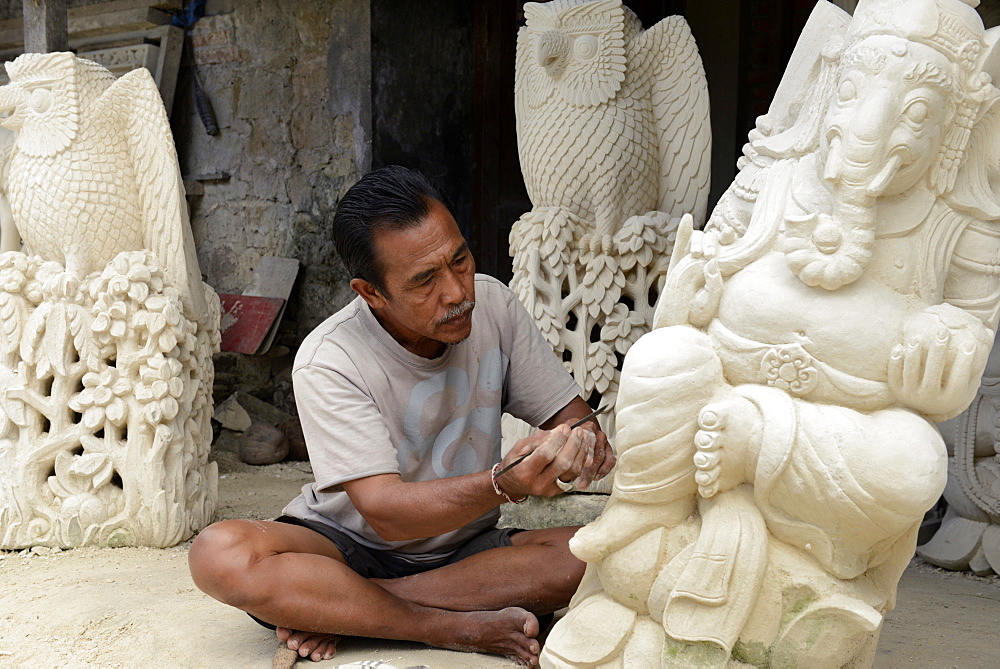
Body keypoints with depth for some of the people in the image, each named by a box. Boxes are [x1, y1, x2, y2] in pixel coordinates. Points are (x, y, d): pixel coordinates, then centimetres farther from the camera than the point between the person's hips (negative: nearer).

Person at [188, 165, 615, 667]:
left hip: (466, 550, 4)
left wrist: (584, 440, -29)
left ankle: (333, 609, -20)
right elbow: (384, 511, -28)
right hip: (349, 546, -3)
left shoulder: (492, 305, -9)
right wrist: (506, 485, -45)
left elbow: (570, 413, -3)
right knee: (218, 555, -32)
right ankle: (461, 628, -24)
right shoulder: (327, 362, -22)